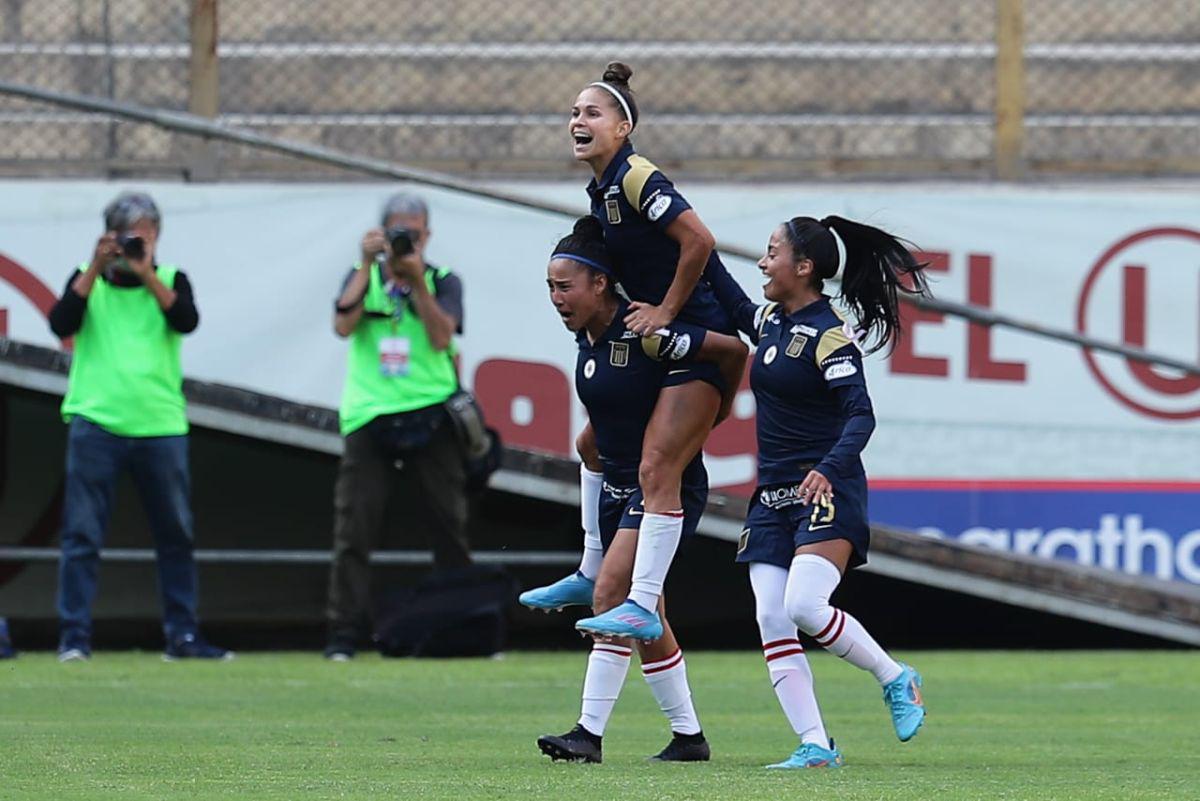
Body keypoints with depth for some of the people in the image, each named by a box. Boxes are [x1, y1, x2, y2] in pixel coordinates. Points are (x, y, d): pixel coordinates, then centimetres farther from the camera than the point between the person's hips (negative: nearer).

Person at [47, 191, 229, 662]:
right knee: (82, 534, -5)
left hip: (160, 426, 2)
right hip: (96, 423, -2)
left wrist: (146, 273, -15)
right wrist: (96, 269, -11)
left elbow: (187, 321, -8)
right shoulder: (88, 278, 10)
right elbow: (61, 325, -7)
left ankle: (183, 636, 13)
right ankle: (74, 636, -3)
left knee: (176, 535, 6)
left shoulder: (171, 280, 11)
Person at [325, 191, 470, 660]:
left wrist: (417, 281, -13)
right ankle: (343, 633, -6)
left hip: (430, 422, 0)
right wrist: (368, 266, -9)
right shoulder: (362, 279, 12)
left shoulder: (443, 283, 9)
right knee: (354, 529, -7)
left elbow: (441, 337, -7)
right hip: (370, 422, 0)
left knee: (449, 530, 3)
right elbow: (343, 325, -6)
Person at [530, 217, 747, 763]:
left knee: (612, 593, -18)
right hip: (618, 487, 9)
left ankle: (590, 733, -19)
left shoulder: (643, 334, -21)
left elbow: (733, 350, -16)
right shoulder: (586, 335, 4)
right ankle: (688, 735, 20)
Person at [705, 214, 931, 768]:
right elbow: (734, 305, 33)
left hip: (827, 494, -8)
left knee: (804, 607, -23)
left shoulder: (828, 334, -13)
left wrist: (829, 469, -36)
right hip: (773, 496, 8)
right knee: (771, 620, -6)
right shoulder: (771, 322, 11)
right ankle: (815, 747, -7)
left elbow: (861, 415, -21)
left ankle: (896, 680, -1)